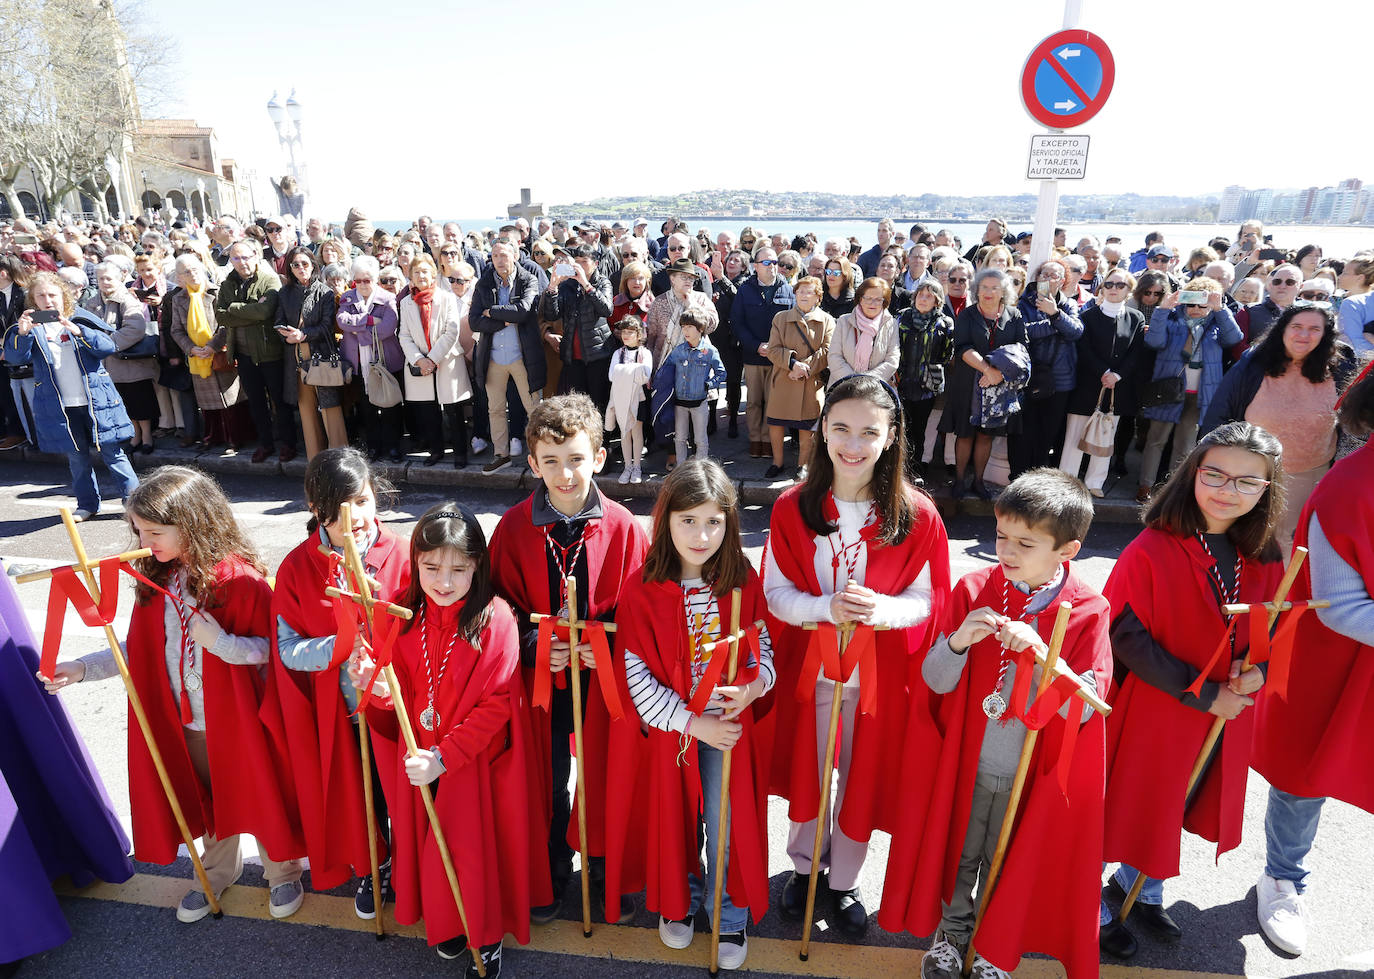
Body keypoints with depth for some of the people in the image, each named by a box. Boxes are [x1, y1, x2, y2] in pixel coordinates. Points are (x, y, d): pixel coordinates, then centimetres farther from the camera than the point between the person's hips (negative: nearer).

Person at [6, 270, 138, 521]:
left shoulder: (82, 319, 2)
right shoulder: (32, 326, 5)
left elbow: (108, 347, -10)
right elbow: (15, 358, -5)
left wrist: (78, 332, -24)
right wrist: (22, 333, -22)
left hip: (95, 399, -2)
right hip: (59, 406, 2)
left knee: (111, 451, 2)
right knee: (76, 457, 10)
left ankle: (132, 495, 10)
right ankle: (87, 504, 21)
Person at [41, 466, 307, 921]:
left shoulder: (241, 579, -22)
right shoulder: (155, 577, -2)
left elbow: (270, 648, -17)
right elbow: (139, 650, 7)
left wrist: (221, 642, -32)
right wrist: (83, 668, -3)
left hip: (237, 717, -6)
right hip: (184, 721, 6)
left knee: (257, 794, 11)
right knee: (204, 796, 23)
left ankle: (283, 872, 35)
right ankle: (218, 871, 47)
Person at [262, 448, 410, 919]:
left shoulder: (400, 555, -15)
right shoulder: (297, 567, -10)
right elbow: (288, 648, -9)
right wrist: (342, 646, -27)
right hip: (334, 714, 2)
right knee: (354, 796, 20)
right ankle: (370, 870, 48)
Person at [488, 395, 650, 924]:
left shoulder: (622, 526, -11)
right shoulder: (514, 527, -10)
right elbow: (501, 603, -2)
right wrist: (533, 645, -17)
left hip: (605, 675, 0)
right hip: (540, 675, 1)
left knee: (605, 777, 16)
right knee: (547, 781, 18)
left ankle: (607, 866, 42)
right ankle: (552, 871, 43)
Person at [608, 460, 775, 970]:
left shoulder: (742, 581, -9)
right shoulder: (642, 589, -15)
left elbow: (763, 647, 1)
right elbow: (637, 676, -13)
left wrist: (754, 687, -20)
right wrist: (691, 723, -18)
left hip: (729, 723, 1)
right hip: (670, 727, 0)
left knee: (726, 824, 8)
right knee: (677, 819, 17)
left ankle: (730, 914, 36)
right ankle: (680, 901, 45)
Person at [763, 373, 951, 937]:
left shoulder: (918, 516, -12)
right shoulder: (792, 508, -9)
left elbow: (928, 600, -6)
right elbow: (775, 592, -6)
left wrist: (880, 608, -27)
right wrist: (826, 607, -26)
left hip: (879, 675, 0)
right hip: (807, 669, 1)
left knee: (862, 779, 15)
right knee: (806, 772, 18)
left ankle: (844, 881, 42)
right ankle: (805, 865, 46)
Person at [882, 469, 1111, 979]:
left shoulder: (1089, 611, -14)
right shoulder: (975, 589, -12)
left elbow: (1083, 708, -18)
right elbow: (936, 682, -10)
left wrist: (1039, 653, -33)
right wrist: (957, 641, -30)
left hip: (1034, 777, -1)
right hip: (966, 764, 1)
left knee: (1007, 866, 20)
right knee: (958, 854, 20)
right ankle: (952, 930, 48)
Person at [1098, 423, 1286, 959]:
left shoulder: (1264, 559, -3)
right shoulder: (1150, 551, -23)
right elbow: (1127, 636, -22)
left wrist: (1258, 669, -11)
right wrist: (1201, 694, -20)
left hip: (1226, 716, 6)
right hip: (1149, 710, -6)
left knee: (1175, 805, 23)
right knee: (1121, 804, 10)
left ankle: (1141, 886, 48)